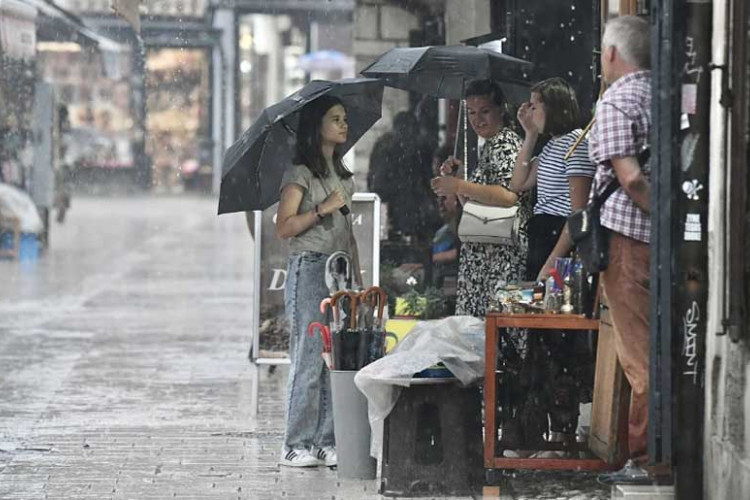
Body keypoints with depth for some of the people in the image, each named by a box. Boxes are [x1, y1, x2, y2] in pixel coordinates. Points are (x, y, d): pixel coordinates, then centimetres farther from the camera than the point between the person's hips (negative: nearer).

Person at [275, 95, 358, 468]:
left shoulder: (342, 174, 19)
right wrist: (322, 208, -18)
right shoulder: (301, 173, -4)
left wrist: (357, 277, 18)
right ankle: (296, 446, -5)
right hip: (309, 268, -7)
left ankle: (326, 442, 5)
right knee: (308, 359, -9)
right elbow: (283, 228, -10)